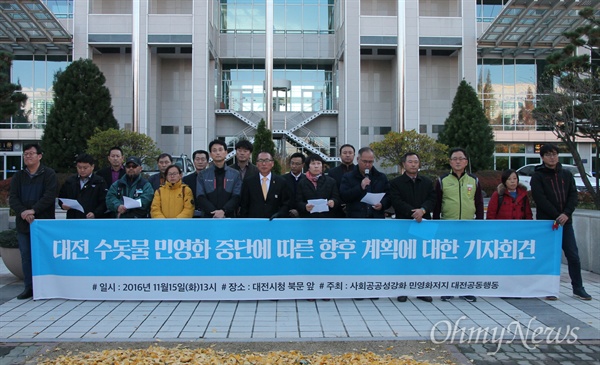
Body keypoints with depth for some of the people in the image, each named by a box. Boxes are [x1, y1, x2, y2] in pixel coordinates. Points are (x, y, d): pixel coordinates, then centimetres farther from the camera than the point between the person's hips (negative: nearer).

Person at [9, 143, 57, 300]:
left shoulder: (49, 174, 0)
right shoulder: (18, 176, 14)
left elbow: (50, 196, -11)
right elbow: (12, 198, 4)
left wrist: (33, 210, -20)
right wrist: (23, 212, -14)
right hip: (23, 223, 5)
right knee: (26, 256, 8)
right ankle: (29, 287, 16)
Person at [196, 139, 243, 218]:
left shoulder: (235, 174, 7)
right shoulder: (202, 175, 7)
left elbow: (236, 197, -1)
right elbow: (201, 197, -1)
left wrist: (223, 211, -16)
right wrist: (214, 212, -14)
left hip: (228, 217, 0)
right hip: (209, 218, 0)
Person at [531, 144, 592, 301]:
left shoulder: (567, 175, 12)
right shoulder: (537, 176, 0)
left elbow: (573, 195, 4)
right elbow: (540, 200, -10)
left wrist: (566, 214, -12)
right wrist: (557, 216, -16)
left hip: (566, 221, 3)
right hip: (546, 222, -3)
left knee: (573, 255, 4)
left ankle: (578, 288, 15)